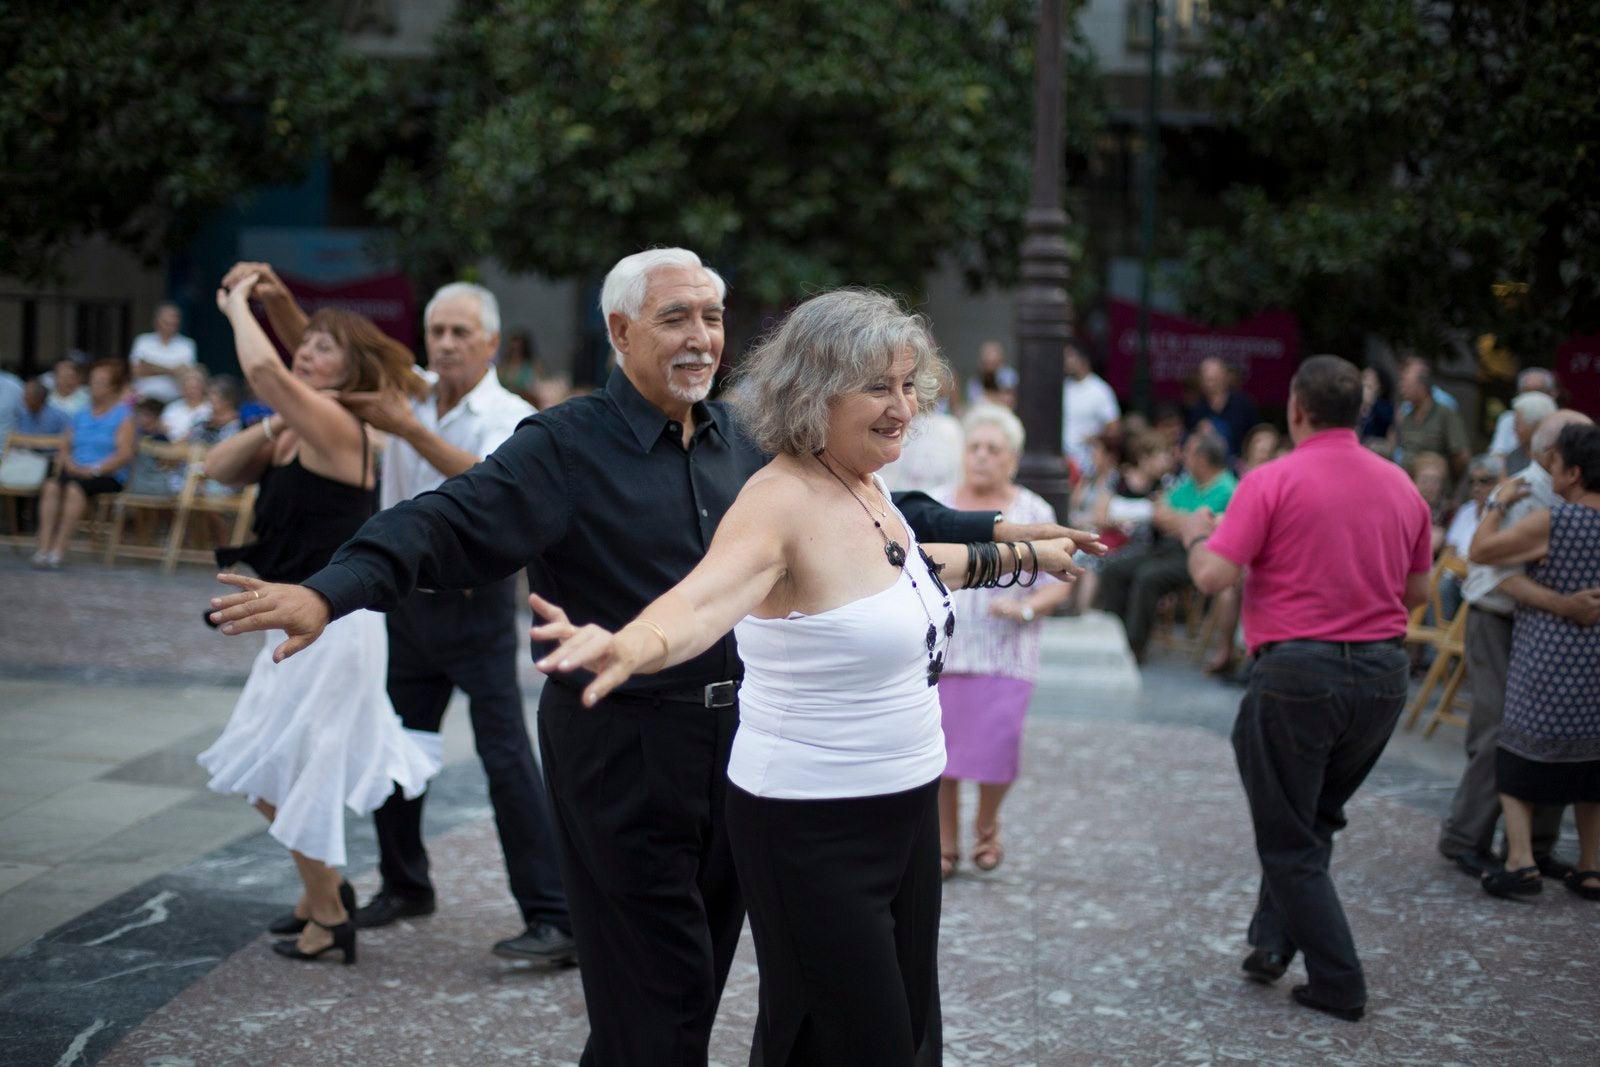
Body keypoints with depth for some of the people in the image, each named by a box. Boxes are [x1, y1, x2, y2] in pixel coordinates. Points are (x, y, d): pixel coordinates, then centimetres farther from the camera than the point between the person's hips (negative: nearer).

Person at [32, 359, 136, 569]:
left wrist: (94, 469, -18)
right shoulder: (82, 414, 19)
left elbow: (125, 454, -10)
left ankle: (58, 551, -35)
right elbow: (67, 445, 17)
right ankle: (43, 548, -33)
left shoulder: (122, 415, 1)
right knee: (51, 486, -26)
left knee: (75, 488, -34)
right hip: (75, 471, 5)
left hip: (108, 475, -5)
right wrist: (70, 463, -5)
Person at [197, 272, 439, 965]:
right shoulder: (299, 434, 11)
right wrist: (274, 428, -7)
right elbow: (218, 468, 6)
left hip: (329, 624, -9)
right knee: (270, 775, 17)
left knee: (286, 773, 2)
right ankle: (322, 891, 34)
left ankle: (328, 916, 18)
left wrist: (238, 306, -14)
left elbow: (262, 368, -31)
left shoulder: (333, 425, -16)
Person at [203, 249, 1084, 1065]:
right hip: (621, 751, -6)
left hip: (734, 745, 7)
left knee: (699, 978, 18)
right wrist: (332, 590, -40)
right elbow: (452, 524, -23)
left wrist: (988, 529, 12)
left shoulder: (743, 444, 8)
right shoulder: (565, 447, -12)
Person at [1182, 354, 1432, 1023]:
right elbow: (1418, 591, 15)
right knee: (1316, 817, 23)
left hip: (1299, 671, -5)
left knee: (1290, 838, 8)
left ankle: (1338, 984, 9)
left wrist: (1195, 535, 5)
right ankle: (1274, 938, 18)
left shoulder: (1273, 481, -9)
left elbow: (1213, 575, -15)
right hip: (1384, 672, 5)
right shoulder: (1400, 486, 8)